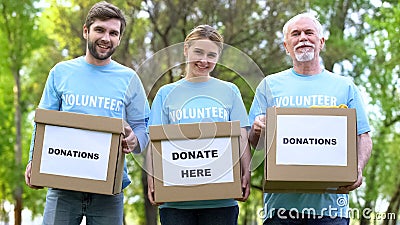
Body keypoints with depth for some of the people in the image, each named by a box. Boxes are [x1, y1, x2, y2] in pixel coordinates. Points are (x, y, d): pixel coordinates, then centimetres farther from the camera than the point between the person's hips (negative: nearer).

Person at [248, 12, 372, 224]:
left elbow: (362, 138, 10)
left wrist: (357, 169, -10)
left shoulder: (345, 86, 13)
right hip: (280, 198, 0)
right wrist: (257, 129, -12)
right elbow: (254, 142, 11)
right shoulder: (270, 85, 14)